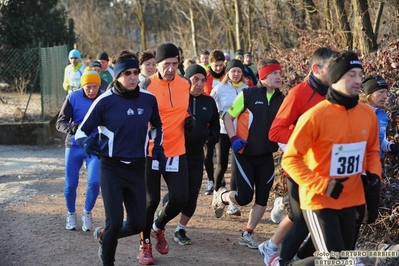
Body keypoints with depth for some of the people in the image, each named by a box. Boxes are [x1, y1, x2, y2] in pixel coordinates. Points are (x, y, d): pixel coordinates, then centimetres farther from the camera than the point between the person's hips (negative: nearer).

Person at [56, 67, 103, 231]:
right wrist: (71, 128, -33)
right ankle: (71, 214, 32)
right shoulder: (73, 97, -12)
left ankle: (87, 213, 15)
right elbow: (60, 122, -12)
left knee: (94, 182, -12)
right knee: (70, 184, 6)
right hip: (74, 146, 0)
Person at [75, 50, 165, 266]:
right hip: (112, 168, -4)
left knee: (138, 223, 4)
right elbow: (82, 131, -5)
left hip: (137, 168, 4)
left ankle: (103, 235, 34)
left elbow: (157, 126, 20)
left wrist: (158, 149, 9)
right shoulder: (105, 101, -12)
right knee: (115, 222, -9)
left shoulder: (149, 100, -1)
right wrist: (88, 142, -25)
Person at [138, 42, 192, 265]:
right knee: (152, 200, 1)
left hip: (177, 152, 4)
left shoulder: (185, 84, 2)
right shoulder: (147, 86, -12)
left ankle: (159, 227, 31)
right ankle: (145, 244, 22)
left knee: (180, 199, 0)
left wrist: (189, 120, 1)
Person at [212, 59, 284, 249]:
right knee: (244, 197, -10)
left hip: (266, 156, 5)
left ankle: (247, 234, 20)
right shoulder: (248, 94, -9)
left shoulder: (282, 100, 4)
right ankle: (222, 196, 23)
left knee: (262, 198, 3)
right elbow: (228, 117, -4)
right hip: (244, 154, -5)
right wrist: (233, 138, -16)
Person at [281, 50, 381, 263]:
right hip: (320, 202, -6)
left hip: (350, 201, 6)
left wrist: (374, 173, -1)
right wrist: (321, 185, -21)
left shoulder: (368, 114, 0)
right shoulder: (316, 115, -17)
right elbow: (290, 159, -13)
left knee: (345, 256, 17)